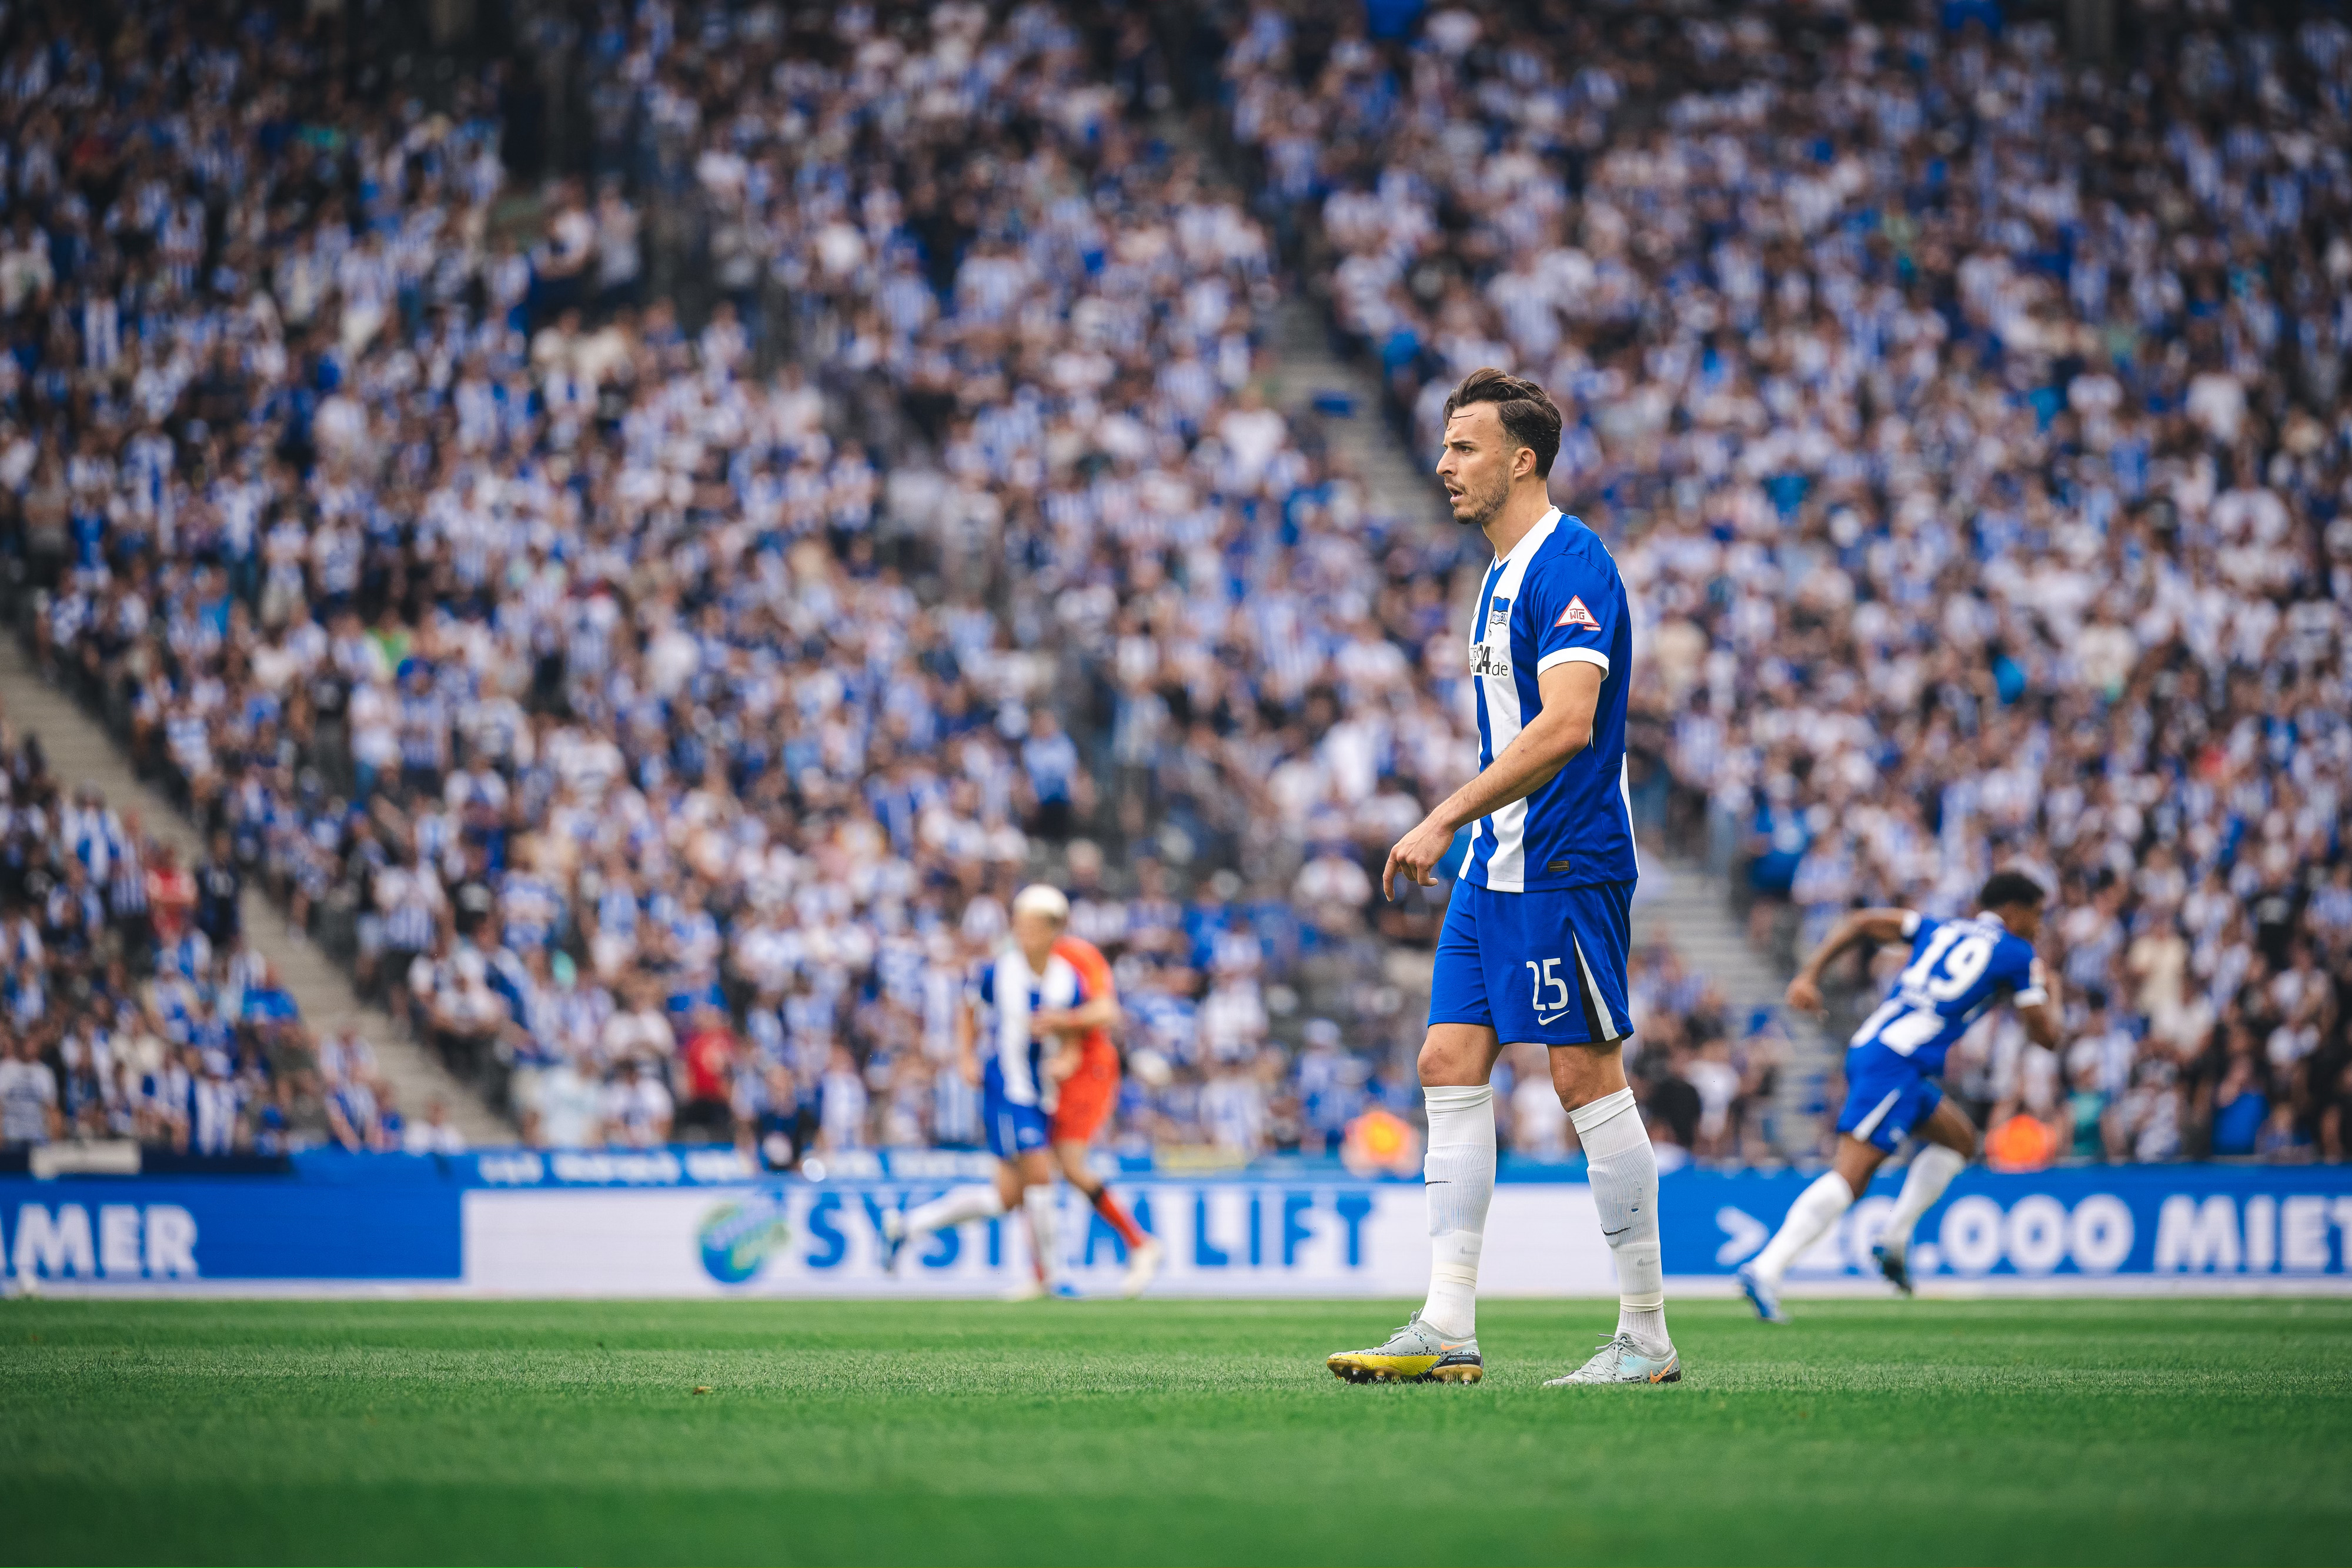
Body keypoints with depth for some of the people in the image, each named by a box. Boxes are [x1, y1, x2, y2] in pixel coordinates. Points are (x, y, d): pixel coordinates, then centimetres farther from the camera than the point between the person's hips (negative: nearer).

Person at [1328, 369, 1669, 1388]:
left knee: (1588, 1077, -6)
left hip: (1563, 864, -10)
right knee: (1451, 1064, 4)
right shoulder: (1504, 576, 17)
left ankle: (1646, 1336, 1)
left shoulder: (1570, 563, -14)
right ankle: (1447, 1331, 3)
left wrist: (1444, 819, -25)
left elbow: (1567, 726, -24)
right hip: (1495, 865, 10)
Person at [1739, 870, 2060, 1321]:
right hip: (1898, 1061, -9)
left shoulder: (1941, 930, 24)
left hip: (1869, 1046, 9)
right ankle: (1766, 1270, -26)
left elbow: (1862, 923, 16)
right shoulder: (2016, 955, 6)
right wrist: (2045, 996, 27)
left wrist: (1810, 974, 12)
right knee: (1851, 1174, -15)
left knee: (1959, 1139, 24)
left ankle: (1895, 1238, 15)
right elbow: (2045, 1036, 7)